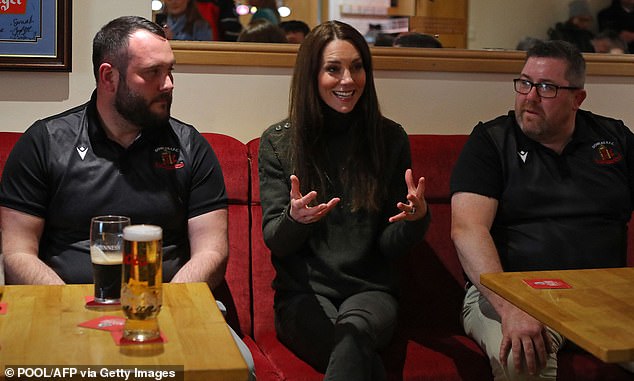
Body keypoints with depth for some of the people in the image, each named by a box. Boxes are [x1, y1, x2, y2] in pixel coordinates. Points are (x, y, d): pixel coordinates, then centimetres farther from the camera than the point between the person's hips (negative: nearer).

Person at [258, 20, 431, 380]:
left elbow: (389, 245, 6)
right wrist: (295, 219, -23)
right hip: (303, 291, 0)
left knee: (354, 337, -35)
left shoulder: (390, 138, 5)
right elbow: (275, 241, 0)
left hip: (370, 288, 1)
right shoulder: (278, 141, 3)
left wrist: (416, 218, -17)